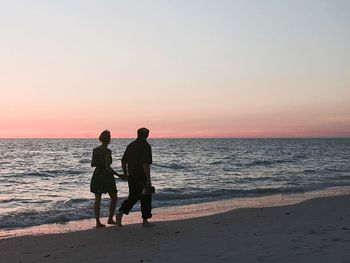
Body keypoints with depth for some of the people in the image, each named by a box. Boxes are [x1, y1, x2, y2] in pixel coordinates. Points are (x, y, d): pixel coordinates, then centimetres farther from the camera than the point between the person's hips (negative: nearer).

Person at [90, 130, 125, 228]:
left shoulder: (95, 150, 2)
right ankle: (110, 219, 13)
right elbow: (108, 167, -21)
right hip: (106, 176, -6)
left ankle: (98, 222, 8)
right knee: (114, 198, 13)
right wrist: (119, 176, -15)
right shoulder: (107, 151, -18)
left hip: (97, 176, 6)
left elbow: (92, 164, 9)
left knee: (97, 199, 8)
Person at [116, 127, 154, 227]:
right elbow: (146, 164, -20)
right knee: (146, 198, 8)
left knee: (133, 197, 15)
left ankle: (120, 213, -6)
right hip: (142, 177, -6)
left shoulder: (131, 145, 9)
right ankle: (145, 221, 15)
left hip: (131, 176, 6)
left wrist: (125, 174, 24)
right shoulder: (146, 146, -12)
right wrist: (148, 179, -18)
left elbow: (123, 161, 12)